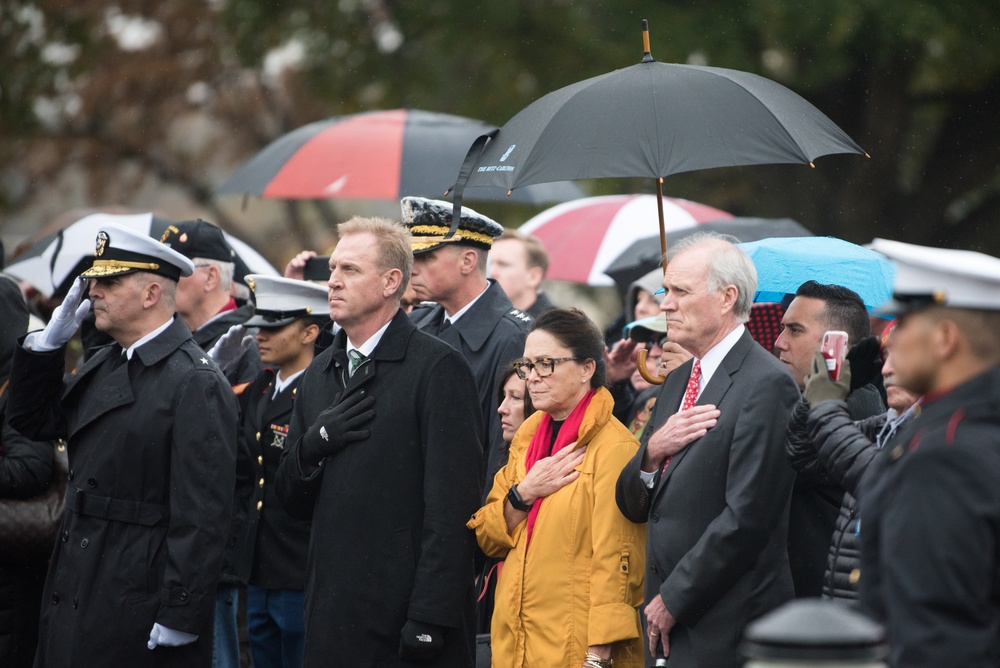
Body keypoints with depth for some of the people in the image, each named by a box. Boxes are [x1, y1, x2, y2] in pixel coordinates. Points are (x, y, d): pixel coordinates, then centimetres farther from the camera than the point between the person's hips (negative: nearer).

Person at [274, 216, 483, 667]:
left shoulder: (439, 368, -7)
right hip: (331, 619, 6)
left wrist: (429, 618, -17)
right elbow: (291, 501, 17)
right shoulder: (320, 373, 15)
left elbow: (452, 507, -12)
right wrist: (313, 444, -4)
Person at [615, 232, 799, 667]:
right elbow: (632, 507, 16)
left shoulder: (766, 384, -11)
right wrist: (652, 451, -5)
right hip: (669, 625, 8)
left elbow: (745, 518, -17)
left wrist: (672, 600, -13)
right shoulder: (678, 382, 18)